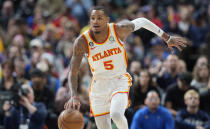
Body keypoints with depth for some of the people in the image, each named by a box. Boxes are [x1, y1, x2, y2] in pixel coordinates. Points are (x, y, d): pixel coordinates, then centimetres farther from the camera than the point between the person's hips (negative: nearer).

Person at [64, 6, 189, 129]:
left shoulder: (119, 30, -14)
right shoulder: (82, 42, -14)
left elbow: (142, 21, 5)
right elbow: (73, 72, -9)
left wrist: (167, 38, 11)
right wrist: (74, 96, -25)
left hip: (120, 82, -2)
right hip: (99, 86, 2)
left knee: (116, 114, -30)